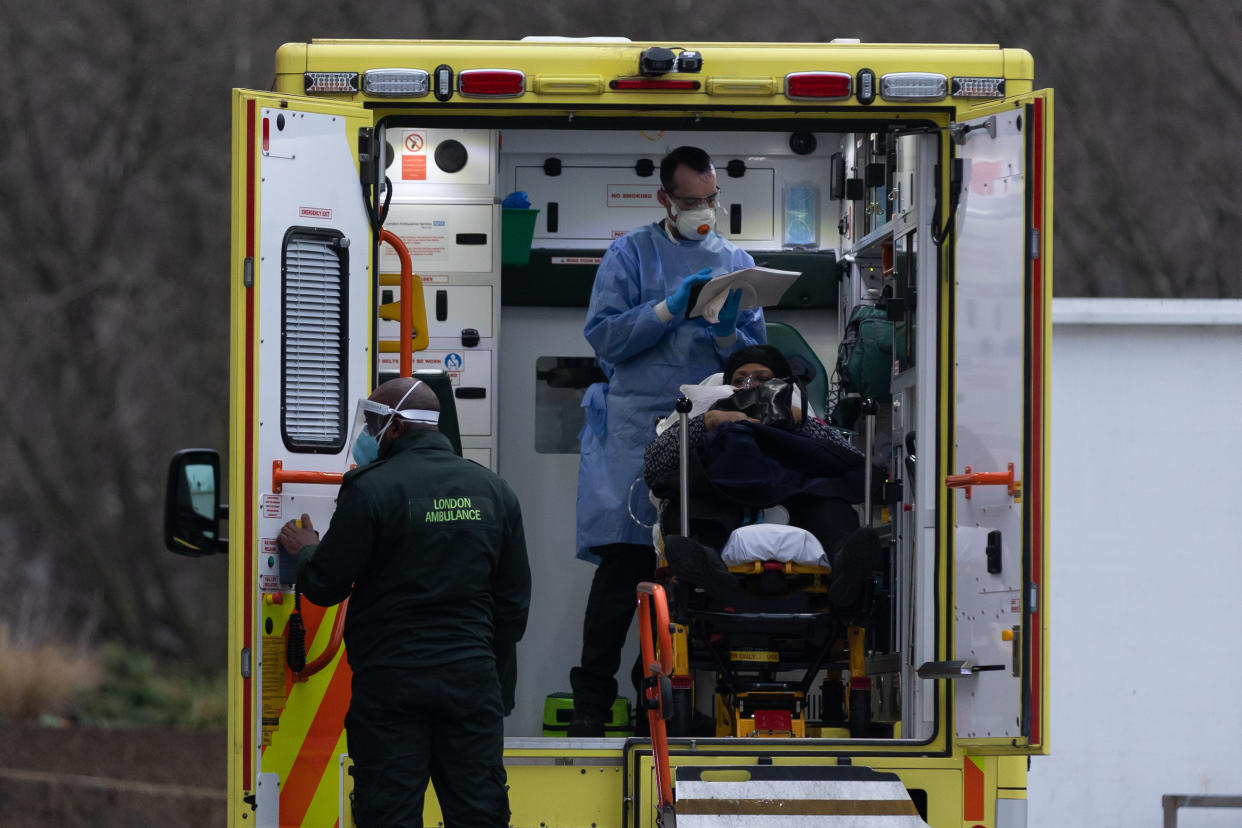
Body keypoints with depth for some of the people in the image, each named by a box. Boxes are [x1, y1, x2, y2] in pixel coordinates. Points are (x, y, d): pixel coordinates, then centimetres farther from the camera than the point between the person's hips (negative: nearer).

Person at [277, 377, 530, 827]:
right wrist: (500, 682, 21)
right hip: (472, 679, 4)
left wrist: (306, 551, 17)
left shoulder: (370, 490, -9)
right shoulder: (494, 491, 9)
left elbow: (326, 586, -5)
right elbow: (513, 602, 13)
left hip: (391, 680, -4)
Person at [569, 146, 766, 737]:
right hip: (637, 425, -3)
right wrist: (670, 310, -14)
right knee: (625, 561, -9)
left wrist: (726, 334, -9)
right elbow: (603, 336, -4)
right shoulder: (631, 255, 7)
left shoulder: (736, 262, 15)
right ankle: (591, 701, -6)